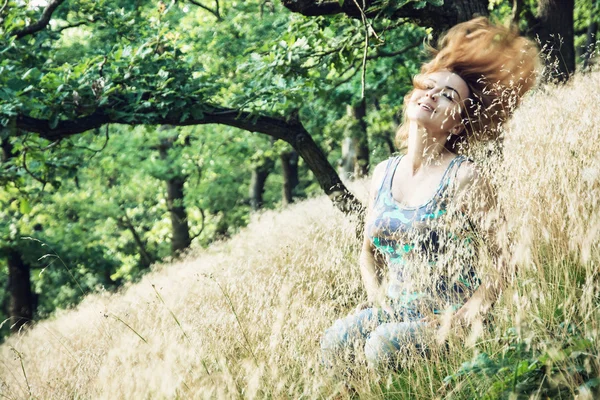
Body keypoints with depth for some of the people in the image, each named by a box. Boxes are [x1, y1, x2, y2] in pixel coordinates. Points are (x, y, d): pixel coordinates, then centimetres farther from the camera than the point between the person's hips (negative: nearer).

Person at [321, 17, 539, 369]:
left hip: (447, 319, -5)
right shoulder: (385, 173, 8)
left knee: (384, 345, -32)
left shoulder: (463, 177, -10)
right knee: (335, 342, -23)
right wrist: (377, 297, 2)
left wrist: (472, 310, -15)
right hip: (394, 312, 5)